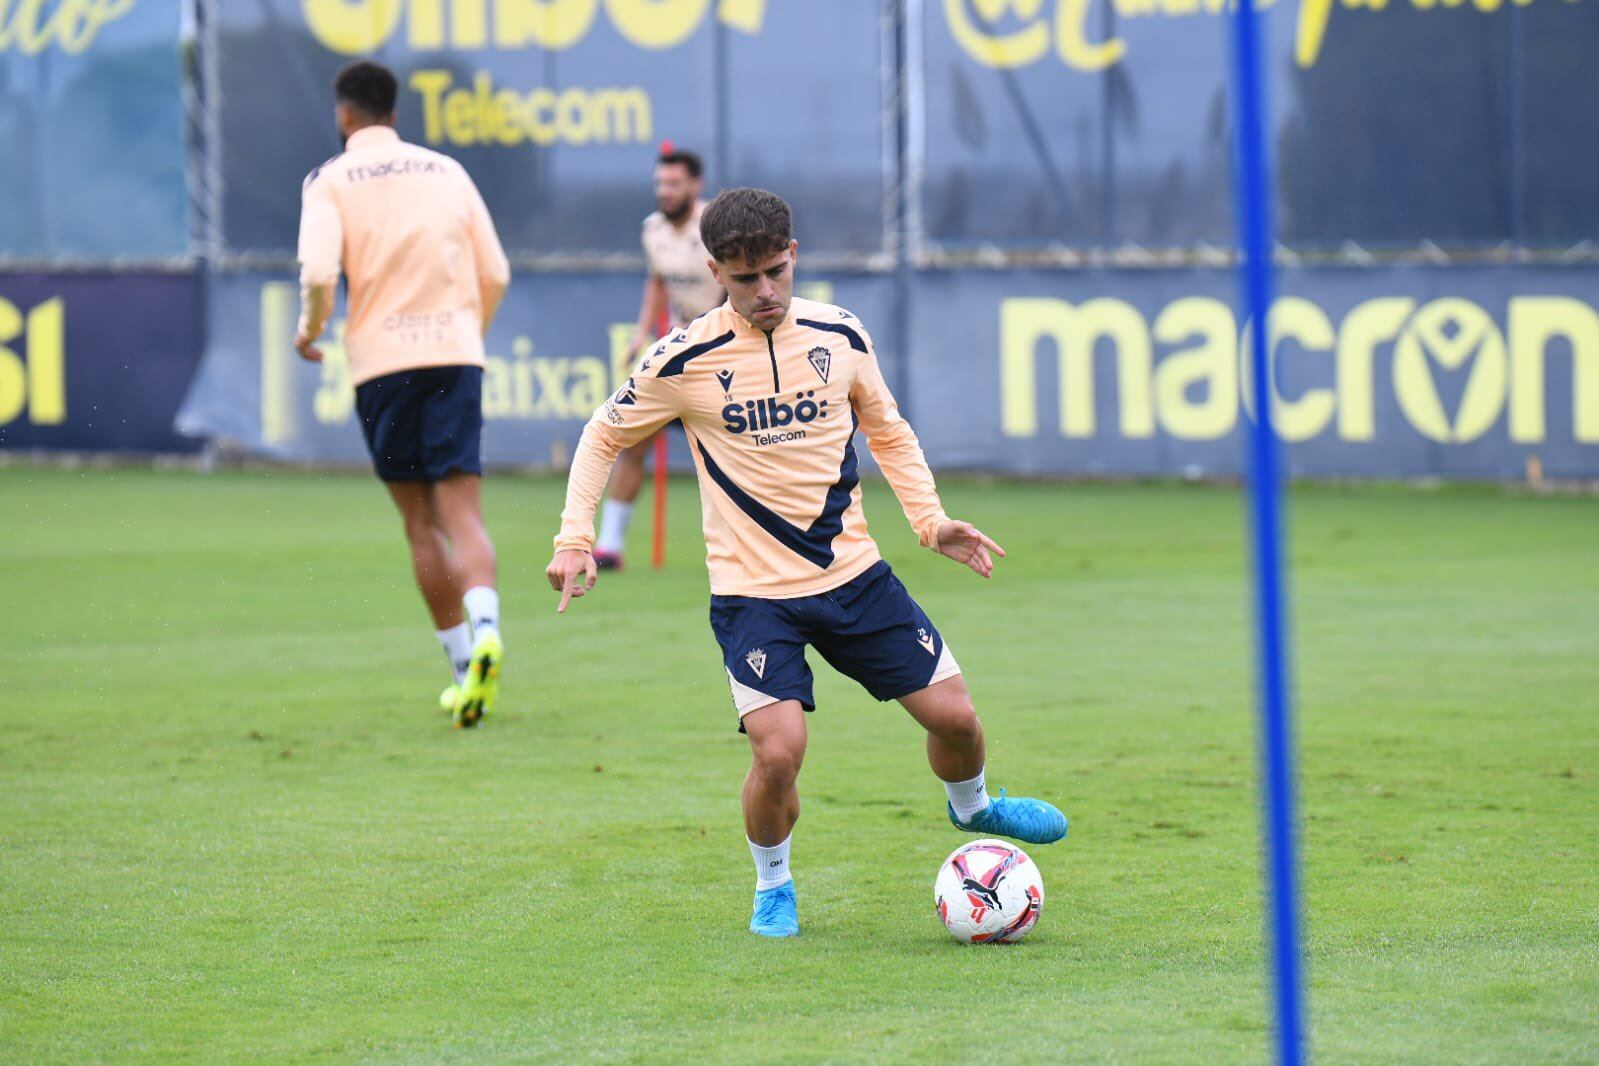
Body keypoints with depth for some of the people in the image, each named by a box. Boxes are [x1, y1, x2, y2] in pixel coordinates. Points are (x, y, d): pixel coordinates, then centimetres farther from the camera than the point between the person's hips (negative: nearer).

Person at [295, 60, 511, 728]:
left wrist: (310, 330, 6)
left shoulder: (332, 181, 2)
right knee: (462, 514, -5)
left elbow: (319, 273, -13)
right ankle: (484, 630, -31)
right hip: (455, 350, 2)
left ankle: (464, 666, 9)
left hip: (382, 359, -2)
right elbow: (495, 273, 11)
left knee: (421, 524, 9)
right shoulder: (446, 172, 12)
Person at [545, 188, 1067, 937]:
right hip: (752, 591, -3)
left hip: (854, 573, 3)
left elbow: (886, 430, 15)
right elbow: (603, 436, 4)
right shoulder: (685, 361, -10)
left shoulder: (839, 335, -1)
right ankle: (772, 885, 10)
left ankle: (971, 806, 40)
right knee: (779, 749, -20)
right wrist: (575, 538, -7)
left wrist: (930, 519, 4)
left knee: (954, 714, 3)